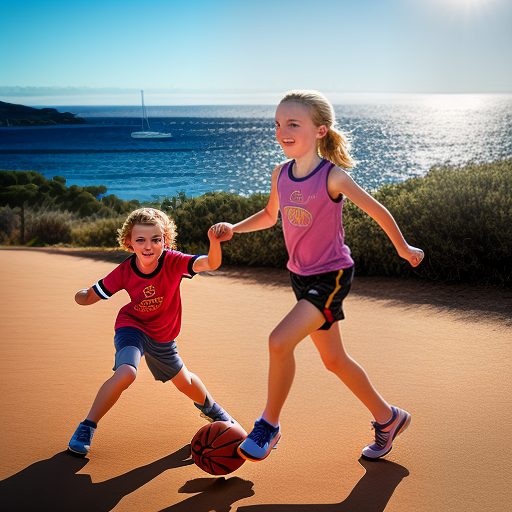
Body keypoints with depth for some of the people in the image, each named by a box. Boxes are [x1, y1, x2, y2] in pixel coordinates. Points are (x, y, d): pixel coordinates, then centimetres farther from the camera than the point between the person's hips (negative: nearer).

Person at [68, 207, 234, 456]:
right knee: (126, 373, -32)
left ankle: (210, 408, 57)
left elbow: (211, 264, -44)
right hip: (132, 326, -2)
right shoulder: (124, 272, -27)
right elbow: (92, 295, -17)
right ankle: (85, 429, -14)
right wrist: (82, 296, -42)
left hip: (163, 335, 2)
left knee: (184, 382, 21)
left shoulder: (173, 261, -29)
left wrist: (215, 241, -65)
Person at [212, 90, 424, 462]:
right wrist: (233, 228, 0)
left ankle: (269, 425, -2)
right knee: (334, 360, 16)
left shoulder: (333, 176, -20)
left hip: (332, 277, -7)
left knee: (280, 341, -23)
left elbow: (377, 210, -7)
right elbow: (270, 215, 16)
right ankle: (388, 418, 36)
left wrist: (403, 248, 6)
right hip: (301, 277, 7)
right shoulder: (281, 174, -2)